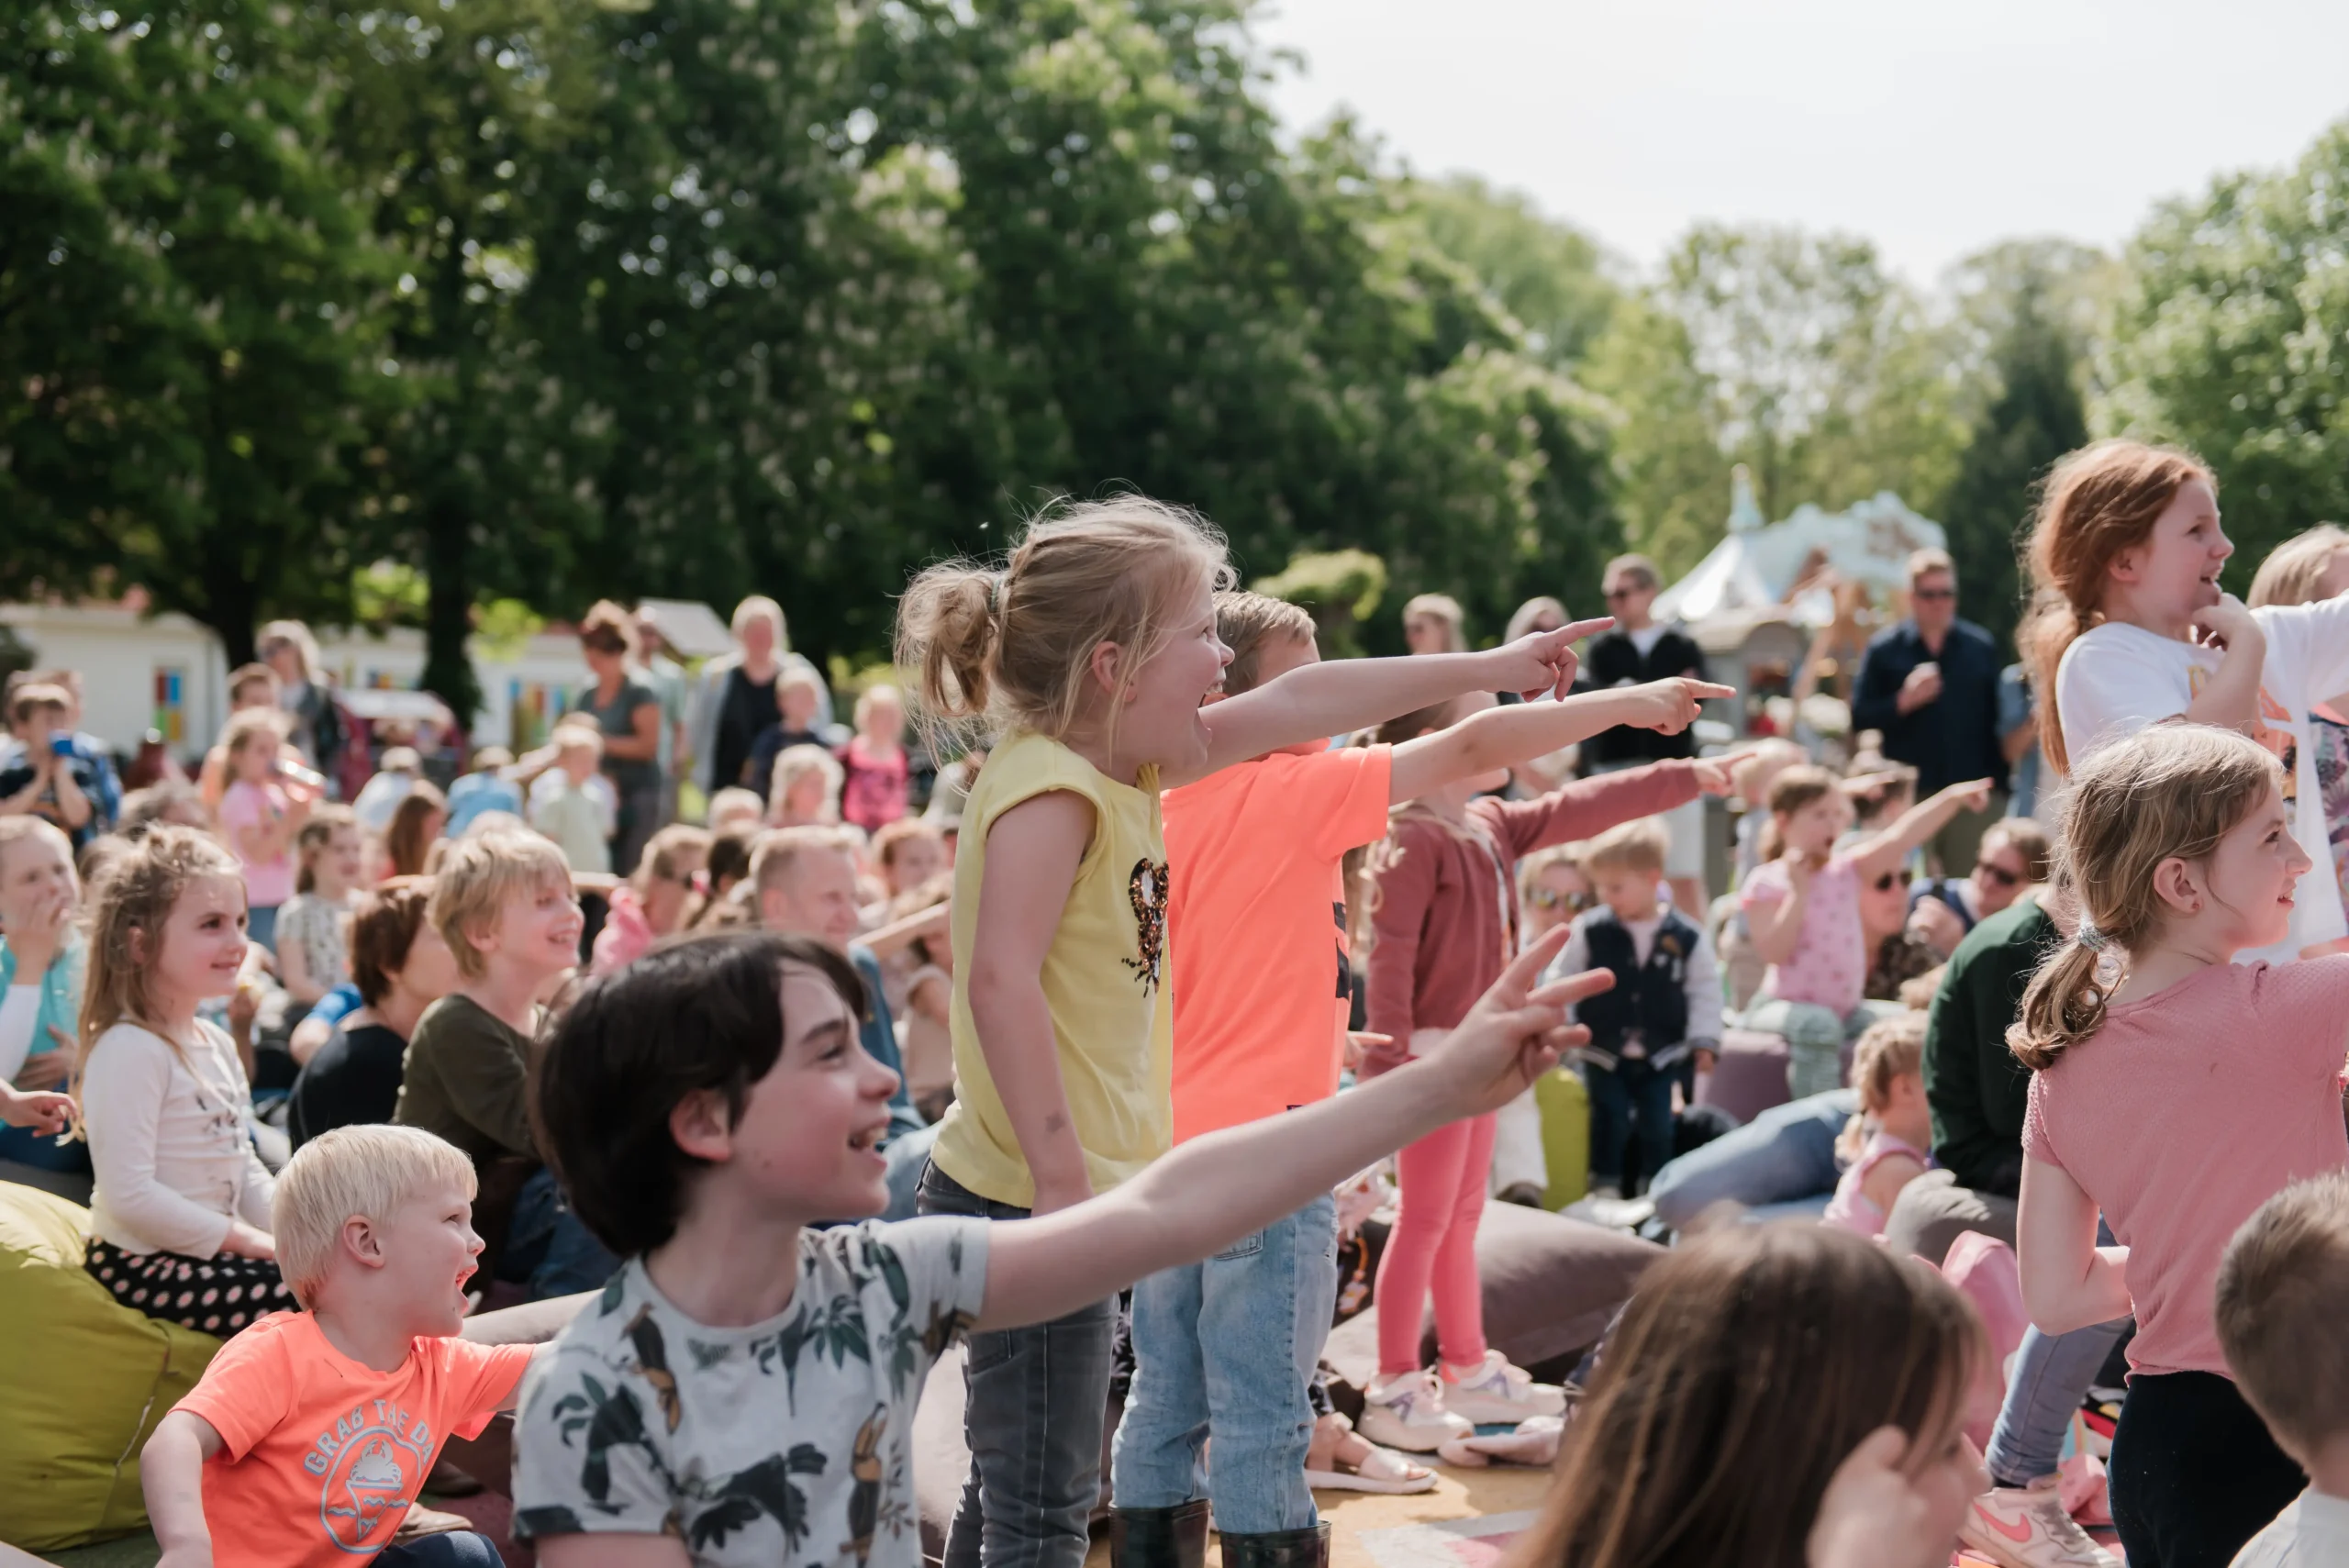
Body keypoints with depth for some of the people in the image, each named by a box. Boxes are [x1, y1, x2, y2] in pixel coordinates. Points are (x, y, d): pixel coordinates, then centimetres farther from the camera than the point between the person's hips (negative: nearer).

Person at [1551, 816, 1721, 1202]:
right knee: (1609, 1119, 1)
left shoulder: (1686, 937, -8)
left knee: (1657, 1123, 5)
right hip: (1603, 1053, 0)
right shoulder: (1590, 931, -10)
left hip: (1661, 1056, 1)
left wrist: (1703, 1039, -2)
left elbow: (1705, 989, 1)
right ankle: (1605, 1182, 16)